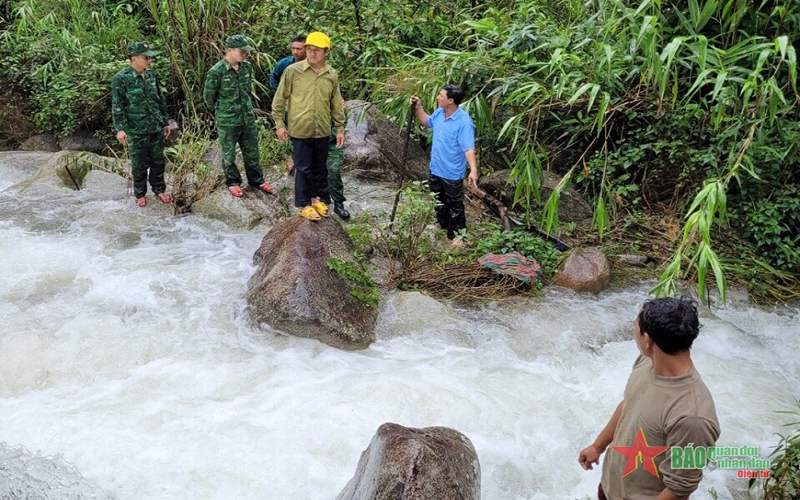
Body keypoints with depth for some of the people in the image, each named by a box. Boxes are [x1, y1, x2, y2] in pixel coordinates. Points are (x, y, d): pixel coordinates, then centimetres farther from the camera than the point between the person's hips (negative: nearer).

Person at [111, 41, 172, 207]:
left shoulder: (151, 75, 5)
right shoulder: (120, 79, -12)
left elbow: (160, 100, 13)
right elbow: (117, 106, -11)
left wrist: (165, 122, 15)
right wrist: (120, 128, -16)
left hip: (156, 128, 5)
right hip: (136, 131, -5)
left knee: (158, 161, 13)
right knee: (139, 164, 6)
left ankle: (159, 189, 29)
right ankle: (140, 194, 21)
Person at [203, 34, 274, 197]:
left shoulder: (247, 67, -1)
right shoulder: (216, 71, -17)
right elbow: (208, 96, -5)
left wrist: (249, 108, 16)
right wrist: (221, 112, 5)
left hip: (248, 118, 5)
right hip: (227, 121, -5)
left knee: (252, 151, 15)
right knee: (229, 153, 10)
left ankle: (256, 180, 30)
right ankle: (233, 182, 27)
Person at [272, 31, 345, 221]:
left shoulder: (332, 75, 3)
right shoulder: (293, 71, -7)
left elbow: (336, 104, 11)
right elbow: (280, 99, -2)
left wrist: (340, 128, 12)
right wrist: (279, 124, -4)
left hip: (322, 130, 4)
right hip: (300, 130, -4)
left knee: (320, 167, 15)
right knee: (304, 168, 3)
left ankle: (315, 197, 34)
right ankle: (304, 205, 16)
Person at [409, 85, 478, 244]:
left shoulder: (464, 121, -27)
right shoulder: (439, 113, -4)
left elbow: (469, 148, -32)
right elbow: (427, 122, 20)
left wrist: (473, 169, -43)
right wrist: (418, 107, 6)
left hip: (452, 172, -8)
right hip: (436, 168, 8)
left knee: (455, 205, 9)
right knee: (439, 200, 25)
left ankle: (458, 234, 24)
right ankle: (442, 224, 46)